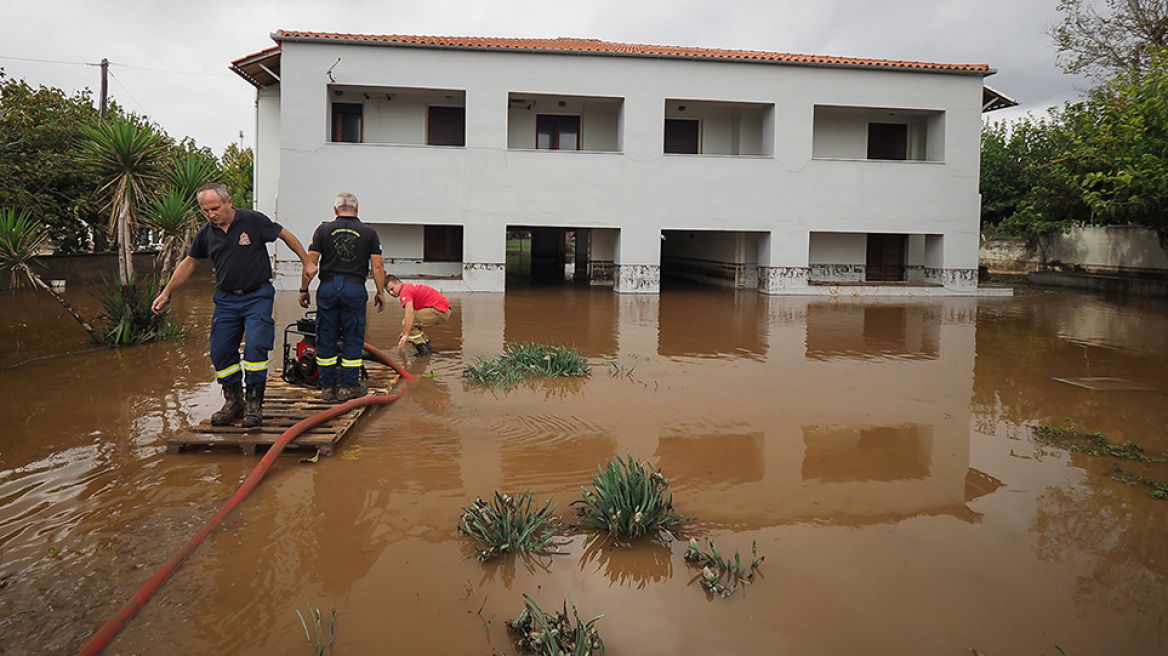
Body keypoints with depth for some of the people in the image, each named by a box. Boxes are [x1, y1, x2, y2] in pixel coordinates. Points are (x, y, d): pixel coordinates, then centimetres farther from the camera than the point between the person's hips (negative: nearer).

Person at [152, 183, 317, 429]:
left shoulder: (253, 220, -9)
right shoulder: (206, 233, 3)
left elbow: (286, 235, 3)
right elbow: (188, 263, 15)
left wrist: (307, 262, 7)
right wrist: (166, 293, 16)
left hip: (258, 296, -4)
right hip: (226, 299, 5)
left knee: (256, 347, -15)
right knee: (220, 352, 2)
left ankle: (254, 404, -3)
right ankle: (233, 402, 19)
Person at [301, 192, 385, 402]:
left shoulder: (323, 230, 4)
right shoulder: (369, 232, 3)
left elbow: (310, 262, 0)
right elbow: (377, 266, 0)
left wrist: (304, 290, 8)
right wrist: (380, 292, 7)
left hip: (328, 287, 1)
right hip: (355, 288, -1)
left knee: (326, 338, 9)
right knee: (353, 339, 6)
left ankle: (327, 386, 14)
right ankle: (349, 386, 9)